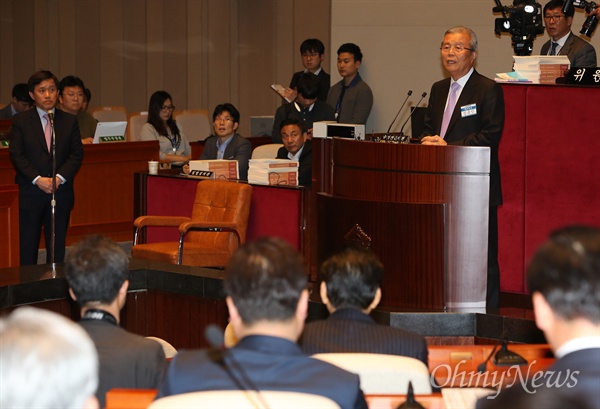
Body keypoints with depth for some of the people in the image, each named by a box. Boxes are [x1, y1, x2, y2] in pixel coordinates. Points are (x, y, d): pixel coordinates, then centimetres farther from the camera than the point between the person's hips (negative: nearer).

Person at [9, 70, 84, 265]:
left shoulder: (69, 121, 8)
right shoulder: (21, 121, 3)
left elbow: (77, 154, 2)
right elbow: (16, 155, -4)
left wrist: (60, 177, -13)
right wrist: (38, 179, -15)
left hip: (61, 192, 2)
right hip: (31, 192, -2)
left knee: (58, 245, 4)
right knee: (28, 246, 0)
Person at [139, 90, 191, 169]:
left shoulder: (176, 126, 27)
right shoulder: (148, 128, 2)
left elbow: (188, 150, 24)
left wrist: (189, 159, -1)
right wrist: (181, 158, -12)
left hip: (181, 168, 6)